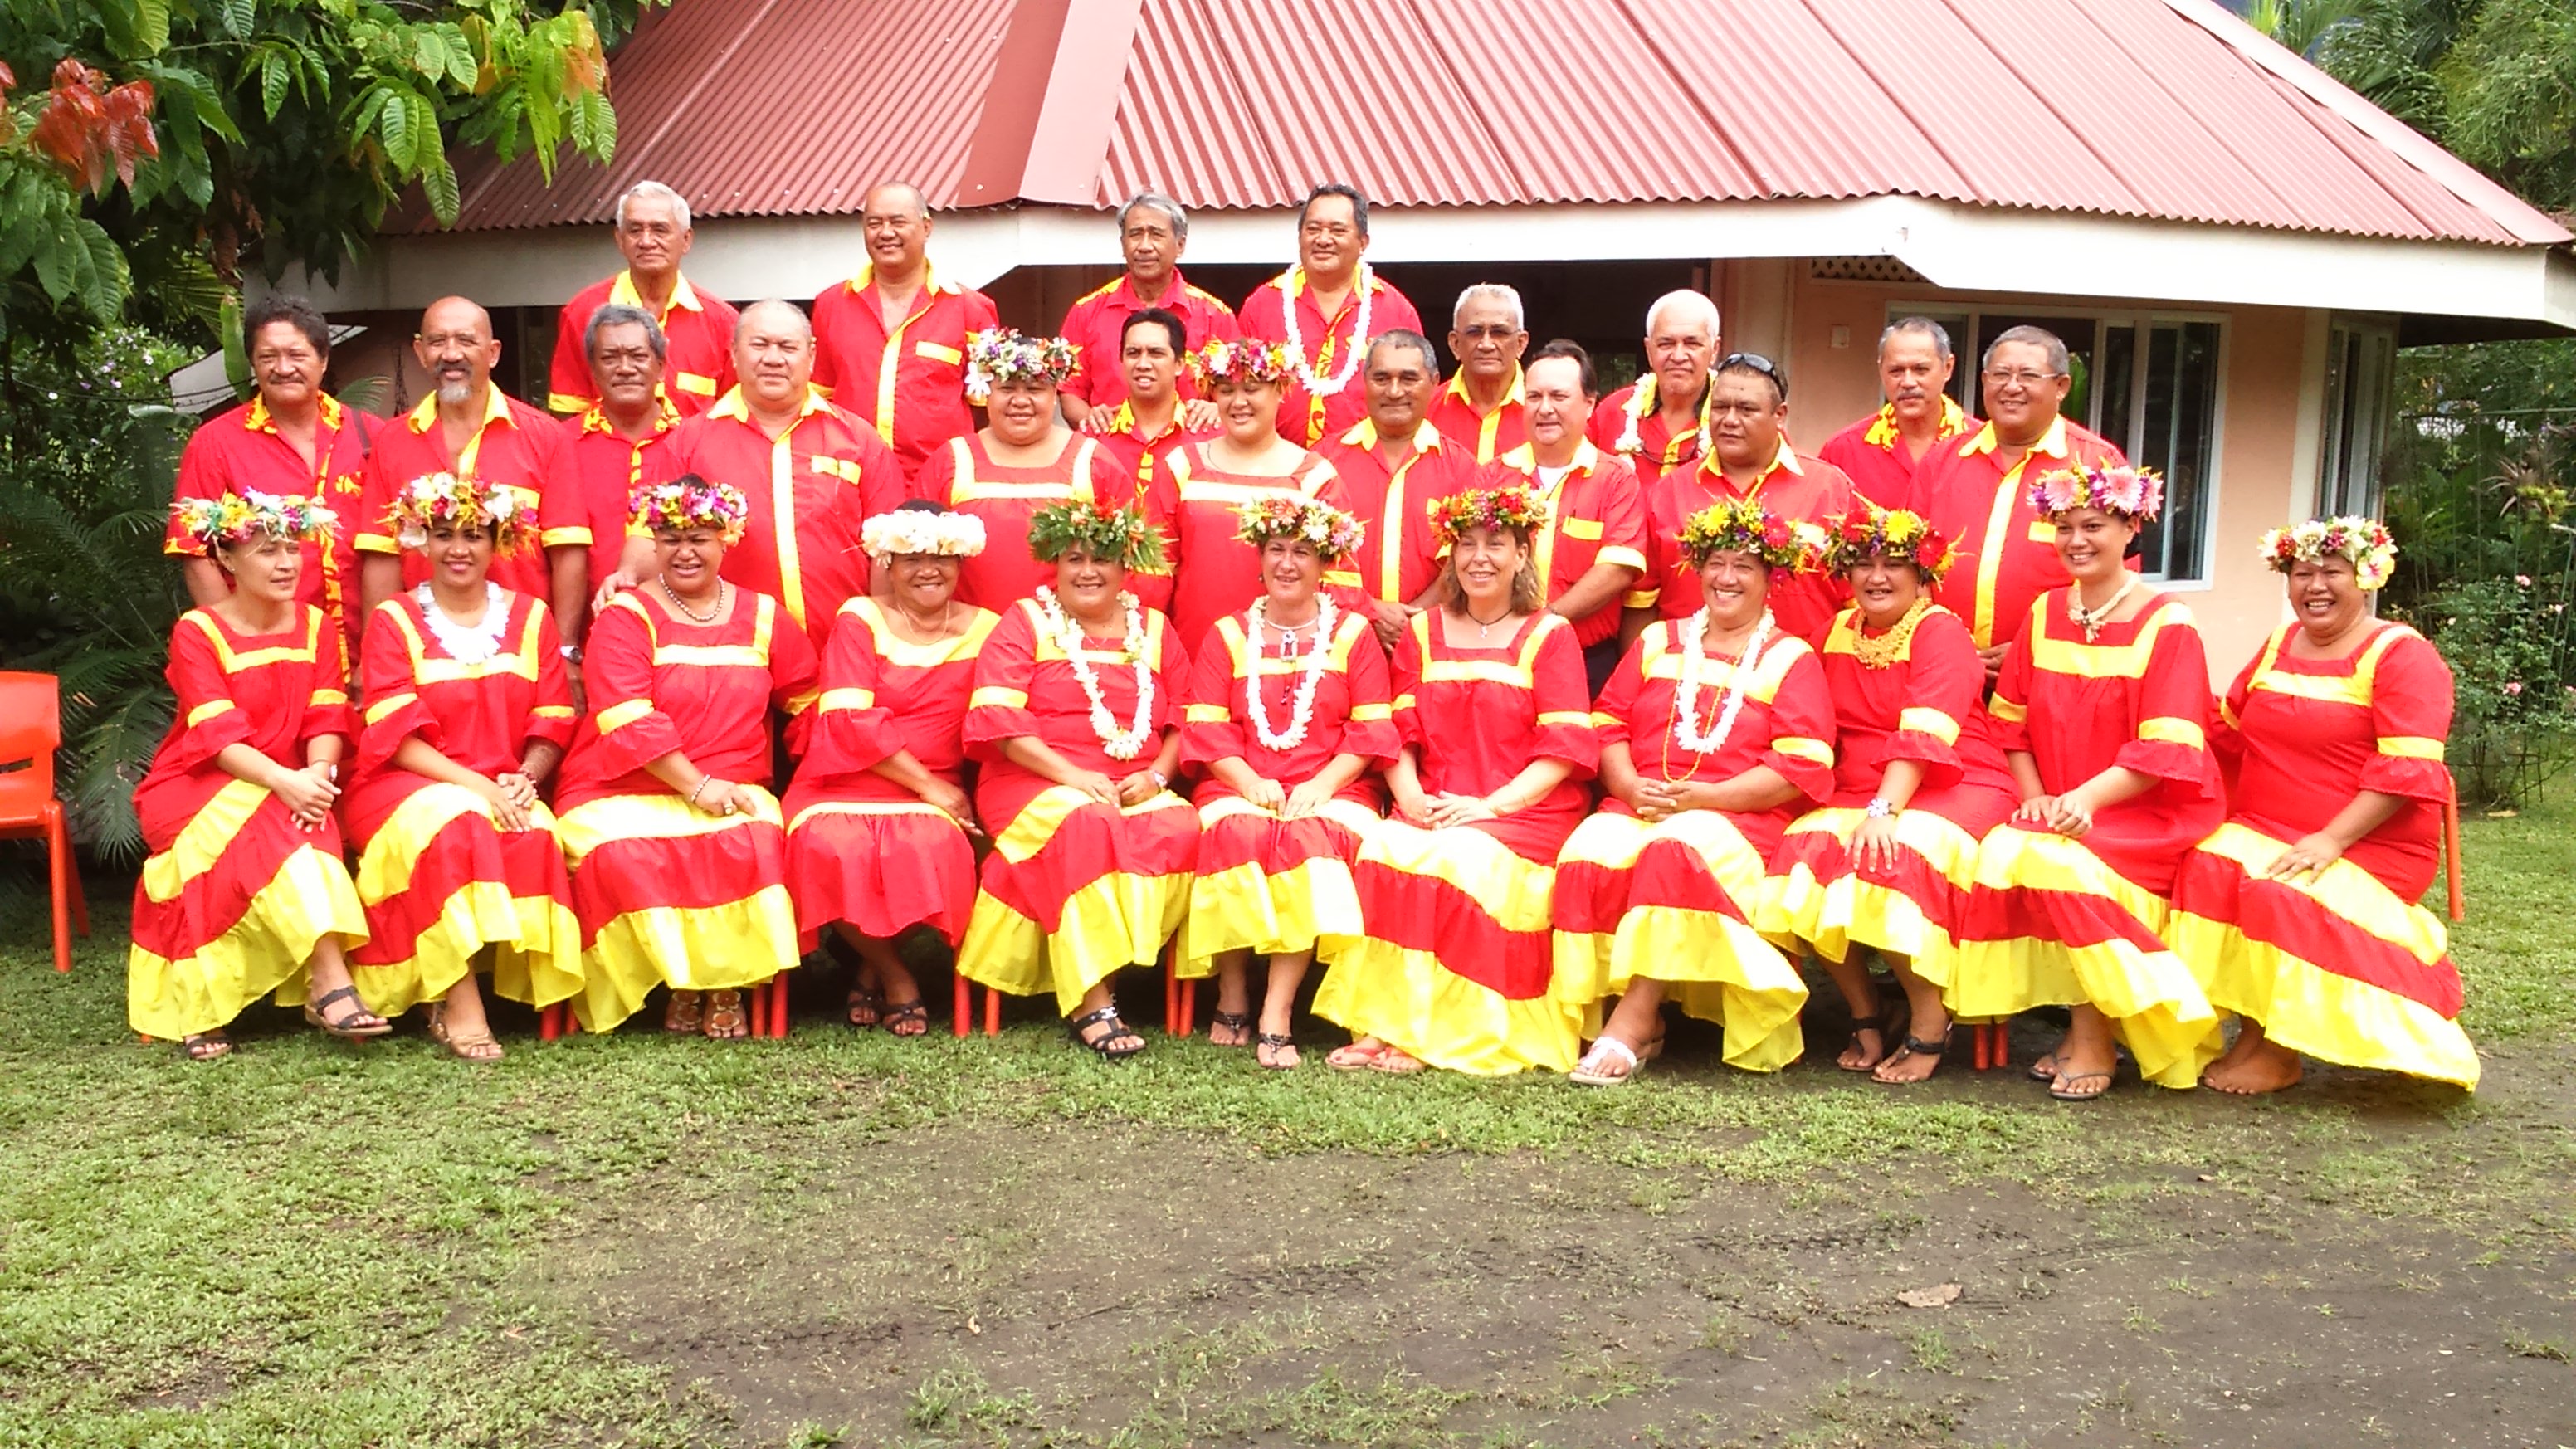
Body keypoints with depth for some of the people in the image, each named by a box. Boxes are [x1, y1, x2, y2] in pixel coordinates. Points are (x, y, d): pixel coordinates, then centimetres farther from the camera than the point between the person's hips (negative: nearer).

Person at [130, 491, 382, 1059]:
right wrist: (286, 783, -34)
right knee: (269, 825, -35)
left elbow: (327, 719, -4)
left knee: (301, 824, -32)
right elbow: (220, 737, -18)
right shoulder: (197, 632, -6)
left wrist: (319, 775, -26)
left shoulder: (315, 627, 7)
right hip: (194, 790, -3)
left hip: (289, 790, 4)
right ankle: (333, 984, -45)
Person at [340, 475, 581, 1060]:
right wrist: (474, 784, -20)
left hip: (507, 789, 2)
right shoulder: (393, 620, 5)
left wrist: (523, 780, -14)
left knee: (533, 833, -32)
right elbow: (398, 736, -6)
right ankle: (460, 1006, -34)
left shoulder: (530, 617, 13)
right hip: (408, 785, -2)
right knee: (453, 824, -36)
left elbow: (553, 725, 7)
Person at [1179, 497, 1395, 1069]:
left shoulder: (1353, 634, 13)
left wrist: (1321, 785, -12)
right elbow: (1205, 728, 6)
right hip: (1240, 787, 1)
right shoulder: (1228, 635, 16)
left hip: (1331, 790, -1)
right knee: (1238, 833, -33)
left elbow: (1371, 732, 4)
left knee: (1312, 834, -34)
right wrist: (1251, 783, -12)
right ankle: (1231, 1001, -21)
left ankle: (1276, 1017, -34)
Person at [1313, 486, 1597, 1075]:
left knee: (1463, 858, -33)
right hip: (1431, 810, 3)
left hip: (1527, 812, -3)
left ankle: (1416, 1032, -26)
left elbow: (1563, 749, -3)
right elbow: (1398, 736, 10)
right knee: (1385, 847, -29)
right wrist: (1411, 798, -10)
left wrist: (1490, 805, -15)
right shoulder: (1422, 633, 18)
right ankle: (1381, 1023, -28)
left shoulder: (1550, 636, 7)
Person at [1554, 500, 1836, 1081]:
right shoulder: (1658, 641, 22)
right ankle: (1639, 1019, -23)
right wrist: (1630, 786, -8)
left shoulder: (1790, 658, 11)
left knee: (1676, 851, -37)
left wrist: (1704, 796, -12)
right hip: (1637, 804, 3)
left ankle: (1632, 1025, -33)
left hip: (1737, 817, -3)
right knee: (1589, 855, -31)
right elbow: (1607, 722, 14)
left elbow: (1803, 766, -2)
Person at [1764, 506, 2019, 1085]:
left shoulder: (1941, 632, -6)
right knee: (1808, 848, -24)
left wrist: (1885, 810, -31)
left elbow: (1923, 735, -20)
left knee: (1890, 859, -34)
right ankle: (1866, 1016, -8)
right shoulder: (1840, 631, 13)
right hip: (1860, 792, 5)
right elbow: (1823, 732, 11)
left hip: (1954, 785, -5)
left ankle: (1930, 1023, -13)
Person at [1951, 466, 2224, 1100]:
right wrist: (2035, 797, -4)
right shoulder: (2044, 613, 9)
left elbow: (2166, 750, -15)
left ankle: (2095, 1036, -13)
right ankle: (2086, 1024, -10)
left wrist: (2086, 798, -26)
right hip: (2056, 810, 5)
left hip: (2149, 814, -5)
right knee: (2001, 851, -26)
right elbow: (2013, 718, 11)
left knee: (2061, 860, -32)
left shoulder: (2167, 625, -7)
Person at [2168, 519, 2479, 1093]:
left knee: (2285, 894, -32)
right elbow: (2227, 733, 25)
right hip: (2261, 828, 6)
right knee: (2209, 868, -24)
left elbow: (2405, 771, -15)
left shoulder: (2402, 655, -5)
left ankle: (2279, 1052, -14)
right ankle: (2251, 1032, -15)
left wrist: (2331, 840, -24)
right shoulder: (2278, 645, 15)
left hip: (2368, 846, -5)